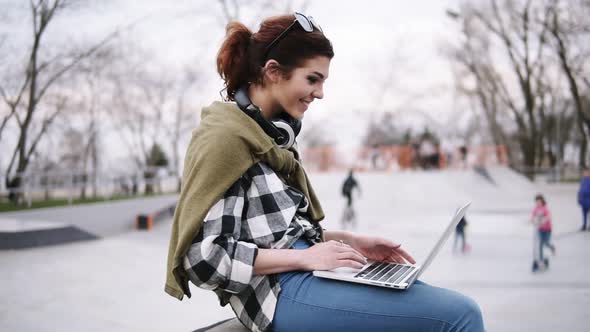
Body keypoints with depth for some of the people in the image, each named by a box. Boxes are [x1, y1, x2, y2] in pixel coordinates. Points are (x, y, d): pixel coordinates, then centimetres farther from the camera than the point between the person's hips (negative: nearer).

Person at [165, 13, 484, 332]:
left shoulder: (271, 135, 16)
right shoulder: (225, 138, -10)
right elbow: (203, 255, -16)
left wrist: (351, 240, 8)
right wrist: (305, 257, -17)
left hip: (306, 270, 9)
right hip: (282, 290, -9)